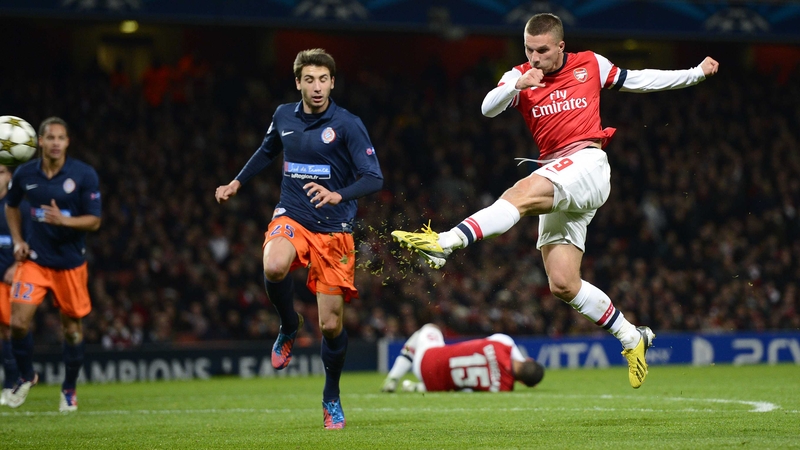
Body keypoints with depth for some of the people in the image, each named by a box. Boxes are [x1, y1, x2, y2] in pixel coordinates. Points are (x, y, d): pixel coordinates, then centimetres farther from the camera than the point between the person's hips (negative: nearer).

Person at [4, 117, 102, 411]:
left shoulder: (84, 175, -11)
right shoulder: (25, 174, -3)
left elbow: (94, 221, -10)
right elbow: (11, 206, 17)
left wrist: (64, 220, -27)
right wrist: (17, 240, 5)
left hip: (71, 262, -1)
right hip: (35, 259, 1)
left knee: (72, 328, 7)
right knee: (18, 322, -12)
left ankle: (69, 389, 27)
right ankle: (26, 376, 15)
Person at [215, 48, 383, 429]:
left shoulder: (347, 125, -9)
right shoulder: (284, 116, 5)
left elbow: (374, 178, -14)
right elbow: (268, 151, 27)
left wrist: (339, 196, -31)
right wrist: (237, 182, 25)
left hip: (334, 230, -2)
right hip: (292, 218, 2)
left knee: (331, 324, -1)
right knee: (274, 266, -35)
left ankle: (332, 398, 24)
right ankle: (289, 328, -4)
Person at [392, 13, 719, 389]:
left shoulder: (591, 65, 9)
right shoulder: (520, 76, 9)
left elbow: (637, 80, 25)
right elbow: (488, 108, -9)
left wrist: (696, 73, 29)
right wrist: (516, 85, -28)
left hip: (588, 164, -4)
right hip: (556, 181, 4)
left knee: (523, 192, -32)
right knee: (563, 284, -4)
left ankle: (444, 243, -46)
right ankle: (632, 338, 10)